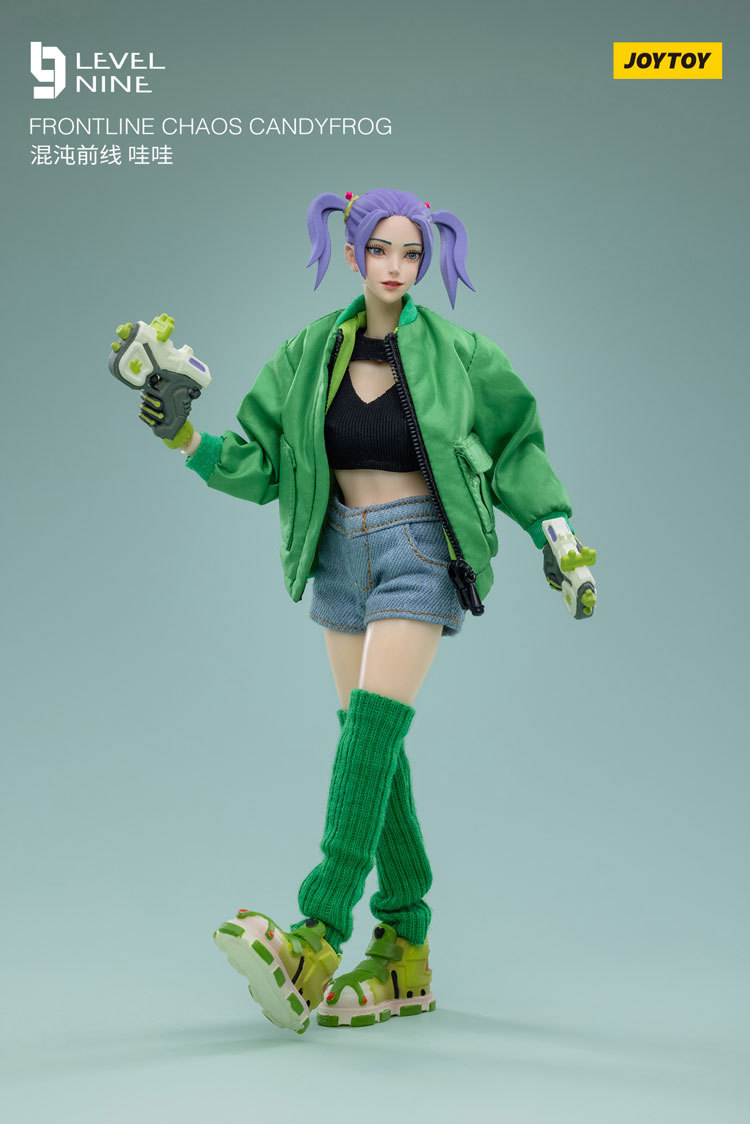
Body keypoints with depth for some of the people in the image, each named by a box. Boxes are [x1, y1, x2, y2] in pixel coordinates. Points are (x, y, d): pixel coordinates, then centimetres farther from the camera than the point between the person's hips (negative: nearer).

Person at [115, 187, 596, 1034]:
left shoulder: (451, 352, -3)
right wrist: (186, 439, -10)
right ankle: (404, 950, 11)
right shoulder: (309, 355, 4)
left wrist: (557, 536, 5)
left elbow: (515, 441, 9)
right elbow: (259, 464, 6)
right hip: (342, 550, 4)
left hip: (419, 549, -4)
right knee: (371, 745, 4)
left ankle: (316, 941, -21)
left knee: (373, 726, -18)